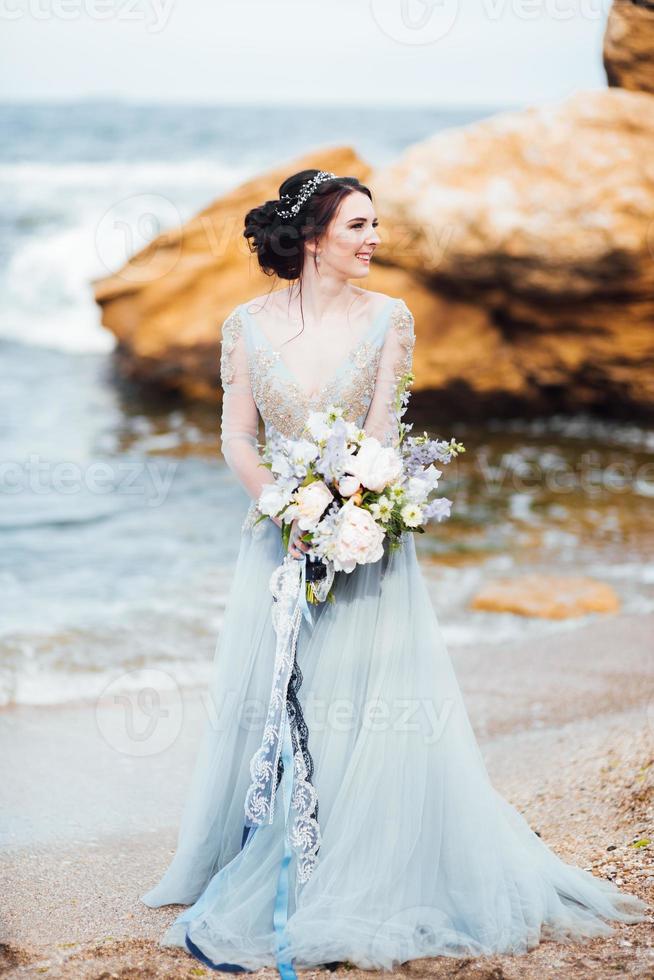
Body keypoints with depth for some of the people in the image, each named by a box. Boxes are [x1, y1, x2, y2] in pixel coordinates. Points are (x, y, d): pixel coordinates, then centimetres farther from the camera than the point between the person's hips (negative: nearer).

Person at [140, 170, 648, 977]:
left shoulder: (388, 319, -1)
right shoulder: (247, 326, 1)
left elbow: (381, 432, -7)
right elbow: (237, 439, -2)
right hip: (280, 538, 1)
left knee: (377, 717, -1)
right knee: (269, 717, 6)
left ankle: (370, 889, 14)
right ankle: (251, 888, 22)